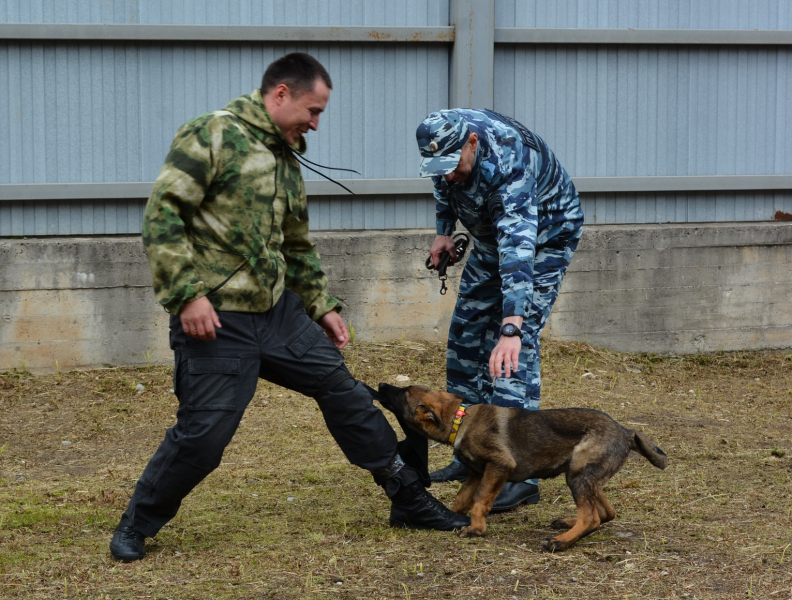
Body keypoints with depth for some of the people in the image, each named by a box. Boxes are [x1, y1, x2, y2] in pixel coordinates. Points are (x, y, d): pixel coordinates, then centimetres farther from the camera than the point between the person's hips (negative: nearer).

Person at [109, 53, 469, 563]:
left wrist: (323, 307, 20)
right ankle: (136, 528, 13)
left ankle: (410, 500, 22)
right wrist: (188, 293, -21)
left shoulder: (287, 160, 17)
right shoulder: (213, 136, -10)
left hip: (278, 310, 8)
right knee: (203, 434, -9)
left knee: (341, 388, 9)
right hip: (215, 320, -8)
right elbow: (163, 214, -16)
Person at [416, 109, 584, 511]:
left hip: (545, 235, -8)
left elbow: (519, 251, -51)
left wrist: (512, 328, -60)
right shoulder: (446, 137, -20)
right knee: (466, 335, 9)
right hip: (491, 235, 8)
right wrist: (444, 229, 2)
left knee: (516, 347, -20)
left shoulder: (508, 166, -41)